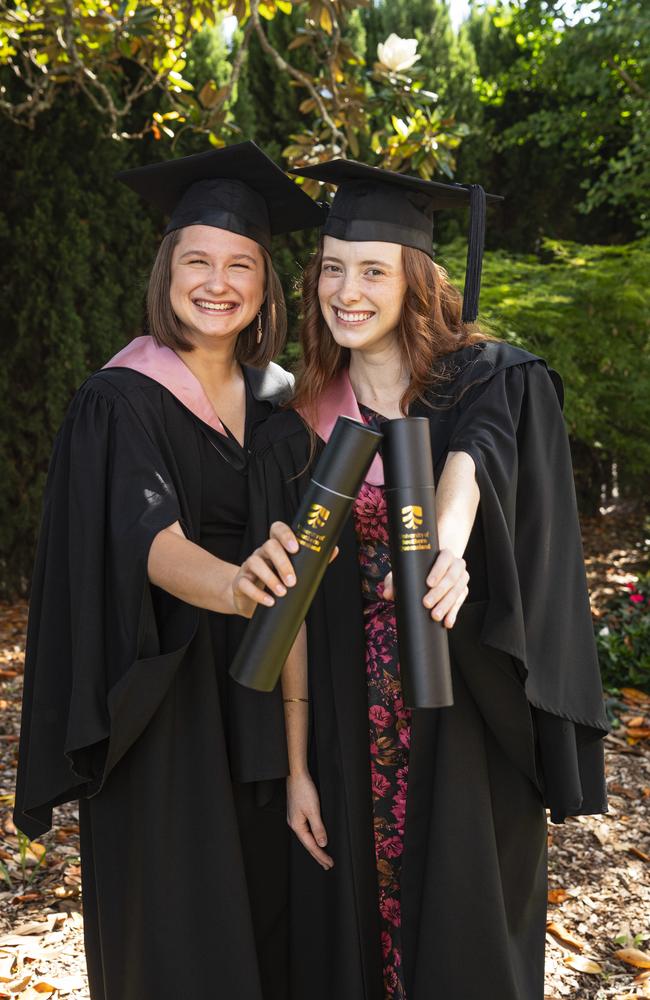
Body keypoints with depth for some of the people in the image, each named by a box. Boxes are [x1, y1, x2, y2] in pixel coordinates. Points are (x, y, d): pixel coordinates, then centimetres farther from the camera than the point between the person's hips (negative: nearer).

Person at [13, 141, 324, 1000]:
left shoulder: (277, 396, 4)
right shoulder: (119, 403, -13)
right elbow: (148, 537, -29)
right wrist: (234, 587, -48)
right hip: (162, 691, -5)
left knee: (264, 889, 16)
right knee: (175, 907, 5)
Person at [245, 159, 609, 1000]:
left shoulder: (495, 383, -3)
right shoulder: (298, 430, 3)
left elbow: (473, 466, -27)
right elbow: (293, 608, 2)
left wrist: (444, 547, -49)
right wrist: (297, 766, 0)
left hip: (469, 721, -2)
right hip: (353, 736, 3)